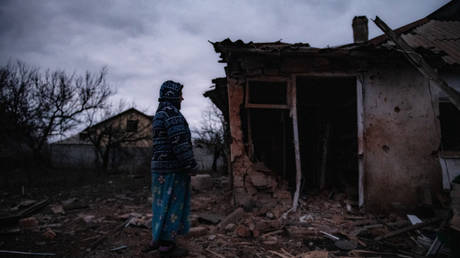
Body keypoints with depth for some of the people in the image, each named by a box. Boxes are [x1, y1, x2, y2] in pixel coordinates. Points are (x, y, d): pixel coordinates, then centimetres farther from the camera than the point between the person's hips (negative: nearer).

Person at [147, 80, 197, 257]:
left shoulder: (159, 115, 18)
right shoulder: (172, 112, -15)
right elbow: (180, 142, -23)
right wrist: (191, 166, -18)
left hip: (162, 168, 10)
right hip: (173, 169, -10)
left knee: (163, 204, 16)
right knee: (172, 206, -3)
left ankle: (158, 238, 25)